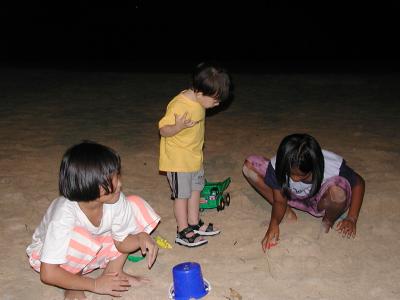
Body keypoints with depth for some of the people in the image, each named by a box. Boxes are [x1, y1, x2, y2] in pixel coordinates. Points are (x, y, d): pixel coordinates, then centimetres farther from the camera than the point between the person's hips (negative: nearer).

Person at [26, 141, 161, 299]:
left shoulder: (116, 200, -23)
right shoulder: (64, 214, -37)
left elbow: (122, 242, -8)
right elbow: (48, 273, -34)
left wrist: (141, 237, -31)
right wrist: (95, 285, -29)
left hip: (93, 253, 5)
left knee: (135, 205, -12)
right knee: (81, 238, -39)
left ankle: (113, 271, -2)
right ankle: (73, 283, -7)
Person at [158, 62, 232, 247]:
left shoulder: (198, 101, -1)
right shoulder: (178, 106, -28)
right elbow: (163, 130, -22)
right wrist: (178, 126, -41)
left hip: (194, 157, 8)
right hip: (178, 160, -8)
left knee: (195, 190, 18)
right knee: (182, 195, 3)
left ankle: (194, 224, 35)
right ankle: (183, 233, 17)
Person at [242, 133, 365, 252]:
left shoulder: (334, 167, -34)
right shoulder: (278, 165, -28)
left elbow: (359, 183, -14)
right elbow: (279, 200, -16)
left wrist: (352, 219, -20)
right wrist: (274, 222, -36)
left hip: (320, 202, -2)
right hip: (293, 197, 2)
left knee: (338, 193, -43)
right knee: (249, 166, -17)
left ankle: (328, 223, -6)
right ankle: (287, 212, -6)